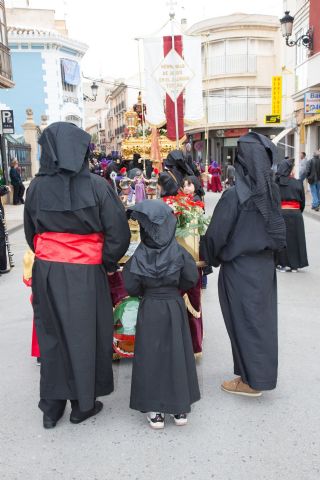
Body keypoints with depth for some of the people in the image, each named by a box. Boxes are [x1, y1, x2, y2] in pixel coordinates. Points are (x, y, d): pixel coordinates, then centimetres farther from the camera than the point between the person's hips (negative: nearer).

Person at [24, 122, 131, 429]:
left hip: (46, 272, 3)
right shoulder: (96, 186, -11)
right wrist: (108, 264, 3)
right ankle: (83, 404, 27)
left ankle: (51, 407, 27)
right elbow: (119, 232, -11)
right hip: (85, 274, -2)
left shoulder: (36, 187, -3)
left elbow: (30, 233, 8)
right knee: (85, 335, 13)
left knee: (51, 335, 16)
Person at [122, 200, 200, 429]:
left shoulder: (140, 256, -13)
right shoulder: (179, 252, -10)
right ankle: (181, 407, 20)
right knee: (177, 353, 11)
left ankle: (155, 410, 14)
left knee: (151, 356, 9)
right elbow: (191, 278, -5)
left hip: (149, 309, -1)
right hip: (175, 307, 1)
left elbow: (131, 287, -10)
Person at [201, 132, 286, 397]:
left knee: (244, 321, 7)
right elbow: (278, 230, 7)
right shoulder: (272, 191, -2)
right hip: (266, 265, 6)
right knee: (262, 319, 18)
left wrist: (210, 258, 2)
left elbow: (215, 234, -16)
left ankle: (251, 380, 20)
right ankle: (262, 372, 34)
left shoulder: (234, 195, -22)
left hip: (240, 269, -6)